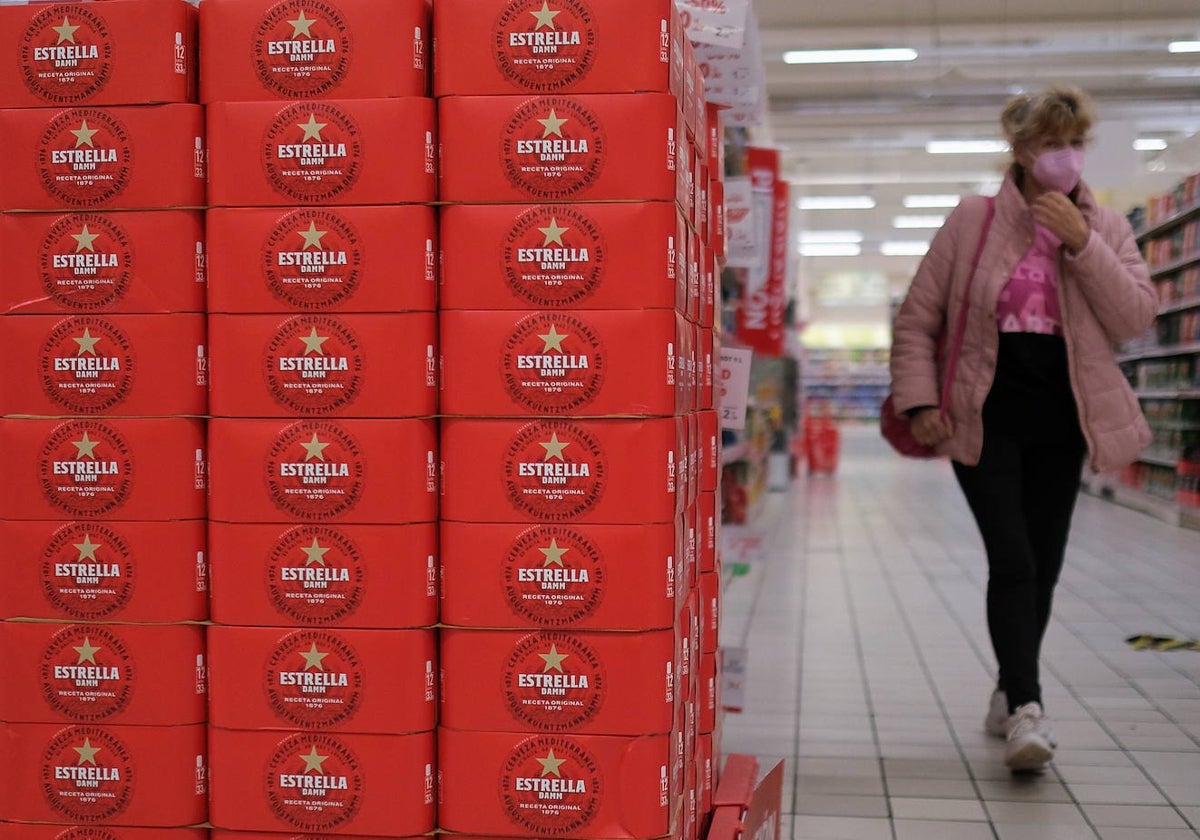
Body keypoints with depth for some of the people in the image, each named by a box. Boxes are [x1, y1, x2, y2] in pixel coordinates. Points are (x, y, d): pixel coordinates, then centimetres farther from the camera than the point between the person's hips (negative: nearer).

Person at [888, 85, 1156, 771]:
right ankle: (1027, 709, -13)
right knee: (1013, 560, -14)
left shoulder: (1106, 228, 7)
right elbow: (917, 320, 3)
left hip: (1061, 419, 3)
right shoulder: (974, 221, 0)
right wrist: (920, 400, -8)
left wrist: (1081, 242, -15)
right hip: (986, 417, -3)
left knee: (1044, 564, 10)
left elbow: (1137, 317, -8)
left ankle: (1011, 693, 28)